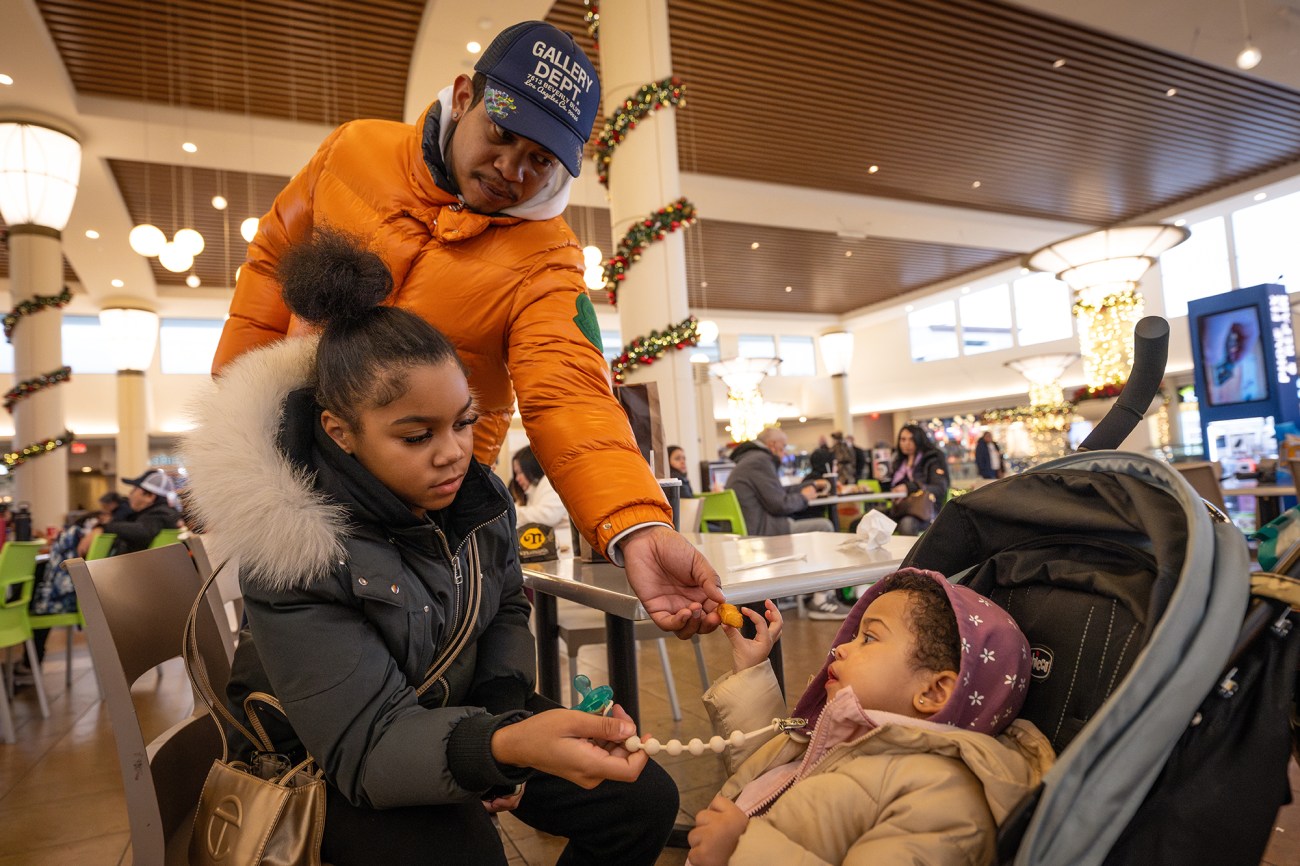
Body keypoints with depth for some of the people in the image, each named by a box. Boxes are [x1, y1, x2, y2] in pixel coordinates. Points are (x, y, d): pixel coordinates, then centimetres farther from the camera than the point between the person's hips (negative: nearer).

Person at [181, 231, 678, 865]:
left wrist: (503, 705, -11)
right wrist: (503, 745, -49)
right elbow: (365, 748, -30)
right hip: (334, 766, -5)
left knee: (645, 801, 0)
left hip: (461, 714, 6)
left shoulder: (477, 493, -11)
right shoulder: (292, 551, -29)